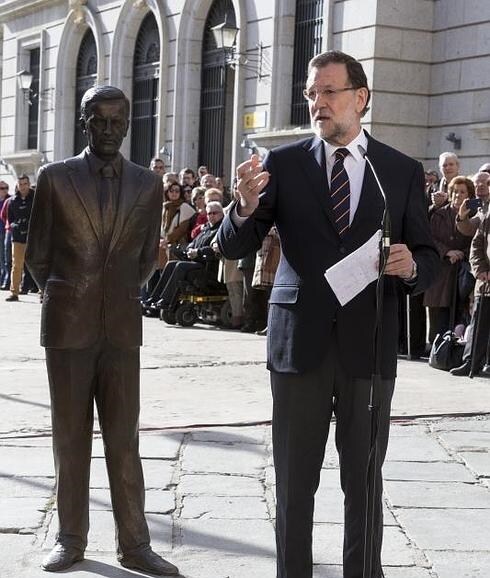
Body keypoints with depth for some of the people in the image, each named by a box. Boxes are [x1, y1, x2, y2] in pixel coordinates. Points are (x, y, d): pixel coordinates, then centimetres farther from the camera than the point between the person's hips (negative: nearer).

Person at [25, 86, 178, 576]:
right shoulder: (54, 177, 1)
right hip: (67, 326, -1)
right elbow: (37, 254, 7)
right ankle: (71, 538, 15)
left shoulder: (148, 183, 6)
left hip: (122, 326, 1)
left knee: (123, 438, 3)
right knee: (70, 437, 6)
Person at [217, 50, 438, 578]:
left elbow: (428, 258, 7)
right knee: (294, 479, 10)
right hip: (299, 341, 0)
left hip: (368, 344, 1)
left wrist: (411, 267, -17)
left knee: (364, 479, 11)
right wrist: (246, 206, -25)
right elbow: (233, 248, -4)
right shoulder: (284, 164, 0)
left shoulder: (402, 171, 3)